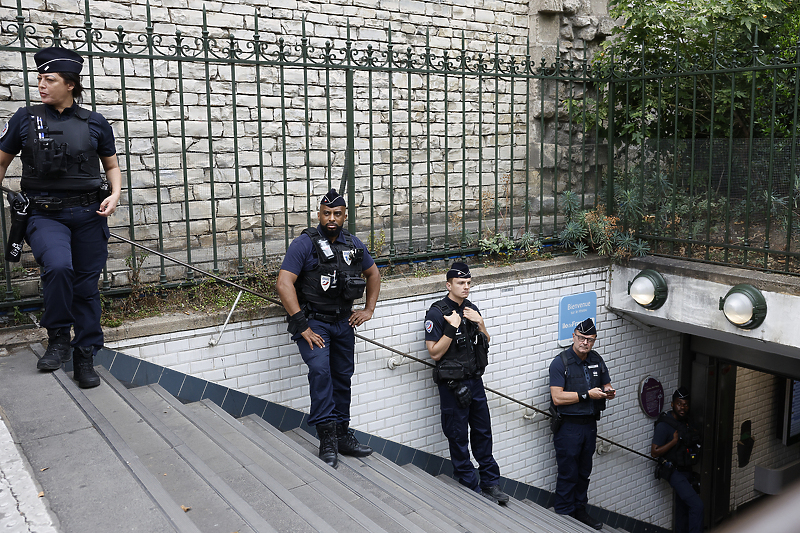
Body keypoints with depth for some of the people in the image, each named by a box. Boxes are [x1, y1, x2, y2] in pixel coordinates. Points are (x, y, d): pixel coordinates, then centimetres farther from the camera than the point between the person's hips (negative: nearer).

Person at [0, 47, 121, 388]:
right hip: (46, 215, -1)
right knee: (58, 266, -28)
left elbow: (112, 166, 16)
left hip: (89, 215, 1)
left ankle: (84, 359, 17)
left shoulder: (95, 124, 5)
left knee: (87, 286, 4)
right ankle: (58, 339, -5)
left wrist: (115, 194, -2)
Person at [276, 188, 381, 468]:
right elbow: (284, 283, -20)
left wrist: (369, 309, 11)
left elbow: (373, 273, 21)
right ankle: (327, 439, -18)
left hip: (343, 321, 6)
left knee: (343, 377, 11)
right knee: (320, 370, -24)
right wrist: (301, 326, -23)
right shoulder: (304, 243, -13)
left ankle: (342, 435, 25)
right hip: (312, 320, -6)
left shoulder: (353, 244, 4)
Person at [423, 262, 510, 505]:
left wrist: (479, 323, -4)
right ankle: (471, 489, 16)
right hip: (452, 385, -6)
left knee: (483, 432, 13)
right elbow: (435, 353, -16)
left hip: (475, 380, 6)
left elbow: (485, 343, 14)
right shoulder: (437, 312, -13)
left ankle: (490, 483, 26)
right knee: (458, 437, 5)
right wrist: (452, 328, -23)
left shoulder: (471, 308, 8)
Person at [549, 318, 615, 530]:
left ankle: (580, 510, 32)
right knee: (568, 473, 1)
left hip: (590, 424, 6)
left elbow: (606, 385, 19)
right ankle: (564, 515, 14)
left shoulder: (597, 361, 7)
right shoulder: (560, 363, -13)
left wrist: (608, 392, -6)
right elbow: (557, 398, -19)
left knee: (584, 471, 17)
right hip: (568, 426, -6)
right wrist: (587, 395, -21)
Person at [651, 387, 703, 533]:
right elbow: (654, 452, -19)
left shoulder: (685, 421, 7)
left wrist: (695, 442, 4)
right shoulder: (664, 425, -18)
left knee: (683, 506, 17)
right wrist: (674, 441, -25)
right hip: (674, 471, -8)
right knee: (697, 505, -17)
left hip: (686, 471, 8)